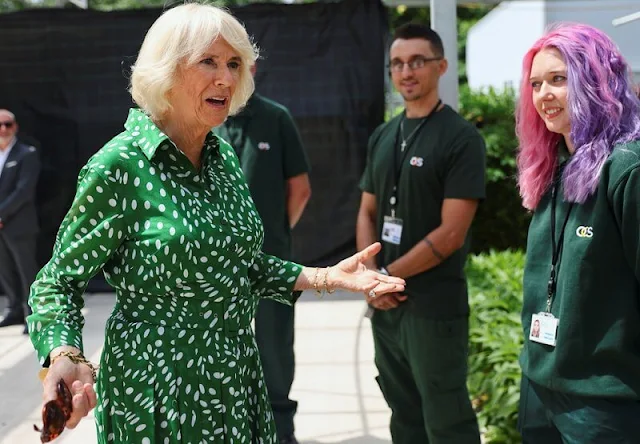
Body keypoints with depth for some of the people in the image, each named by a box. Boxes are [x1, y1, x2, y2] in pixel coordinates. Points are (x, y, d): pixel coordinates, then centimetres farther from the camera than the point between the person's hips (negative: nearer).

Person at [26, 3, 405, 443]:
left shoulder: (224, 156, 4)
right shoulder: (122, 165, -17)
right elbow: (59, 283, -11)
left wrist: (327, 277, 3)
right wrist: (65, 357, -29)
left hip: (238, 381, 7)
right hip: (156, 388, -6)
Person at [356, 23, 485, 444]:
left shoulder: (461, 137, -9)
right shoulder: (383, 137, 10)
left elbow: (451, 234, -15)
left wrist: (386, 275, -10)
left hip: (435, 306, -6)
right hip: (385, 303, 6)